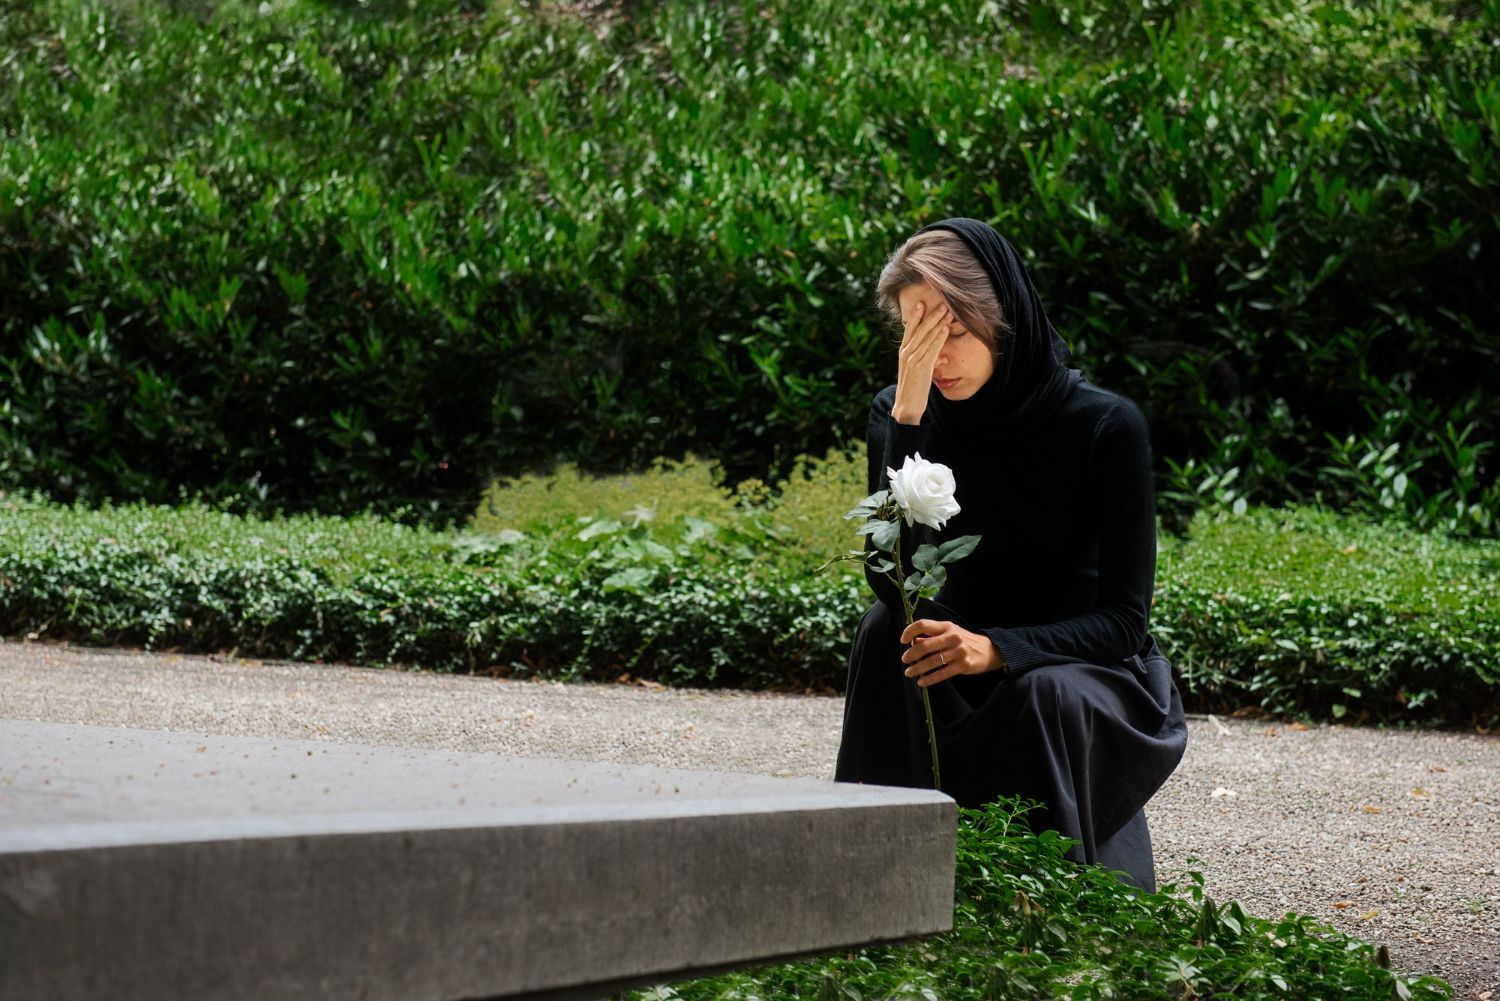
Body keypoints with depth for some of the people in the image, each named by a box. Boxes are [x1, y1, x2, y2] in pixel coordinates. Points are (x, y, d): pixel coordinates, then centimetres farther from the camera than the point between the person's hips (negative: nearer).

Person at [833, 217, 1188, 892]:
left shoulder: (1107, 425, -16)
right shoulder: (900, 414, -8)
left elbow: (1124, 618, -16)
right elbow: (890, 580, -22)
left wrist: (997, 648, -34)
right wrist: (909, 413, -29)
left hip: (1087, 675, -2)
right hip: (963, 688, 3)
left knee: (1045, 696, -34)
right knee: (886, 632, -27)